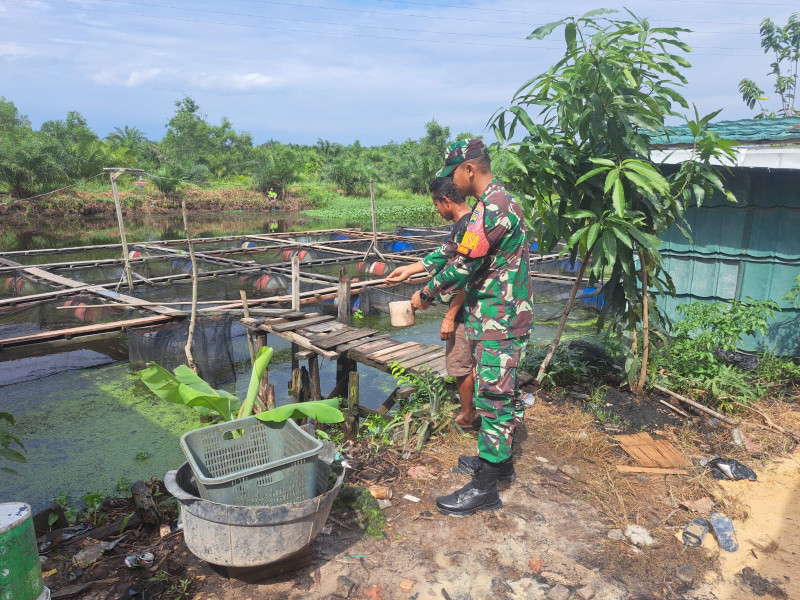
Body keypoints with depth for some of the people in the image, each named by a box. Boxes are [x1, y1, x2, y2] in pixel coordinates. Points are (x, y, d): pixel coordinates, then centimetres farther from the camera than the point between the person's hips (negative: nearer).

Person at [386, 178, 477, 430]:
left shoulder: (465, 227, -22)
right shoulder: (465, 223, 10)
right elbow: (442, 256, 19)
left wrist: (450, 316, -22)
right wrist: (409, 269, 21)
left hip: (464, 312, -10)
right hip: (471, 308, 10)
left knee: (459, 364, 5)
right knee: (472, 361, 21)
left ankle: (467, 416, 22)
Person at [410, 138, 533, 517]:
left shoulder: (492, 207, -20)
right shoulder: (501, 201, 14)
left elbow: (465, 264, -20)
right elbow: (459, 249, 19)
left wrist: (426, 294, -7)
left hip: (498, 320, -11)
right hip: (502, 315, 11)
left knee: (493, 397, -3)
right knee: (500, 392, 20)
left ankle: (484, 488, 7)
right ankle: (499, 460, 35)